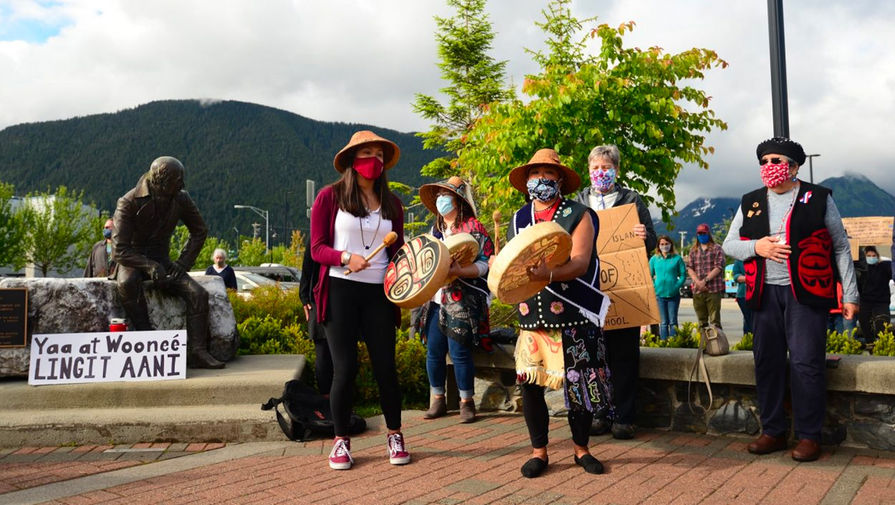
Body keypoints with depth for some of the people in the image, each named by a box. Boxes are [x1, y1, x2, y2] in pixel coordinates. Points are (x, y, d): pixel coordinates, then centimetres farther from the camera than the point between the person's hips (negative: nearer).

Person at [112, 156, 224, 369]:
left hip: (161, 261, 4)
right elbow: (119, 250, -20)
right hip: (132, 262, -3)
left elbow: (200, 231, 9)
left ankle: (197, 352, -20)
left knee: (199, 294, -19)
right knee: (127, 283, -39)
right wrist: (150, 266, -34)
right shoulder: (129, 203, -18)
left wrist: (183, 263, -3)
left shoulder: (181, 199, -6)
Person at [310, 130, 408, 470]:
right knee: (345, 368, -3)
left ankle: (395, 436, 20)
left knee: (385, 366, 2)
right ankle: (341, 440, 15)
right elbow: (317, 248, -2)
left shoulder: (392, 204, 13)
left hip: (378, 293, 3)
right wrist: (346, 258, -20)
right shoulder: (330, 196, 2)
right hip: (340, 291, -2)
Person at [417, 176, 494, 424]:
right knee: (434, 351, 5)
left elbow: (486, 263, -11)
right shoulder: (436, 230, 17)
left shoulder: (473, 228, -4)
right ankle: (438, 400, 20)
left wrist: (459, 271, -25)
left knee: (459, 352, -6)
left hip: (462, 302, -6)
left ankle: (467, 402, 9)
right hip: (435, 300, 6)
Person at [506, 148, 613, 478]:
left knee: (579, 384, 3)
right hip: (531, 315, 3)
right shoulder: (518, 220, 12)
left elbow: (581, 262, -15)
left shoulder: (578, 215, -1)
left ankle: (581, 449, 23)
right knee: (529, 383, -1)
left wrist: (549, 274, -32)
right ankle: (539, 451, 16)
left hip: (572, 316, -3)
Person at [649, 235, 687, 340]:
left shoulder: (677, 258, 0)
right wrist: (654, 287, -3)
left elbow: (683, 275, 2)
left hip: (673, 295, -1)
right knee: (663, 322, 4)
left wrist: (676, 286, -9)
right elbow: (649, 275, 10)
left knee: (673, 321, 3)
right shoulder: (654, 259, 6)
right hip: (659, 295, 1)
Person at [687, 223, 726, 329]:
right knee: (701, 321, 9)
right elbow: (689, 268, 8)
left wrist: (705, 280, -15)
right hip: (698, 290, 4)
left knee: (715, 320, -6)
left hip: (713, 289, -4)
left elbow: (719, 267, -6)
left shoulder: (717, 249, 4)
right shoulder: (693, 250, 16)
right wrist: (697, 282, -8)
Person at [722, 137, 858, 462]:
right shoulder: (751, 203, 12)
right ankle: (773, 432, 18)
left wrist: (849, 294, 1)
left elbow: (841, 248, 5)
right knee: (767, 362, 6)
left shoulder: (818, 198, 2)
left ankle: (809, 436, 5)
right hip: (765, 294, 4)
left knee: (806, 363, -7)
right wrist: (757, 246, -8)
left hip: (806, 292, -4)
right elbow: (729, 244, 13)